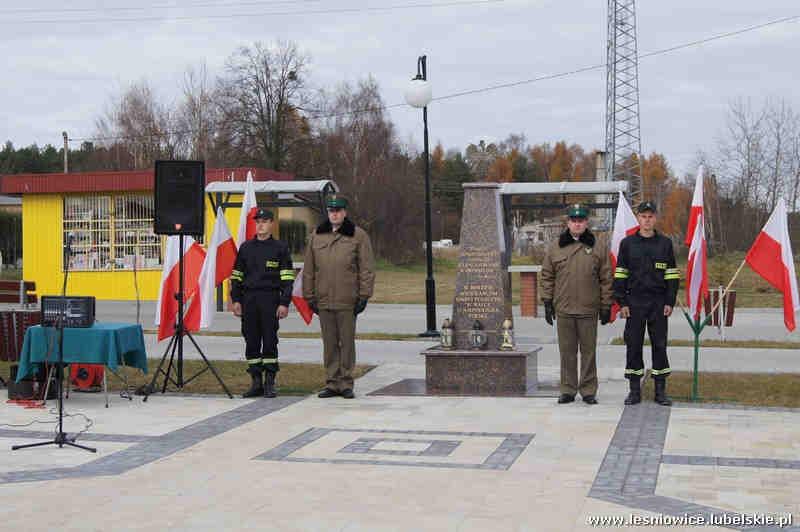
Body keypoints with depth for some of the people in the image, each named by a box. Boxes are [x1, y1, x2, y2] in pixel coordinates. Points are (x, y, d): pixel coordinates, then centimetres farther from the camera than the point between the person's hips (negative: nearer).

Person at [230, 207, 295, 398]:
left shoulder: (280, 248, 3)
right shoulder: (246, 247, 13)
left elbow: (287, 278, -1)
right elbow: (237, 275, 15)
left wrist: (284, 303, -8)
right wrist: (236, 300, 6)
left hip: (270, 300, -3)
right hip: (249, 299, 3)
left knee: (270, 341, -3)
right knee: (251, 341, 4)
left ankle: (269, 383, 3)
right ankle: (256, 382, 11)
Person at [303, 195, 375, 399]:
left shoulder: (358, 235, 2)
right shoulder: (316, 236, 12)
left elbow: (367, 269, 0)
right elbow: (308, 269, 16)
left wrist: (364, 296, -5)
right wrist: (309, 296, 11)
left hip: (347, 302, -3)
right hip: (324, 301, 3)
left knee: (347, 343, 2)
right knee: (329, 344, 7)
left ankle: (346, 384, 9)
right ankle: (332, 383, 14)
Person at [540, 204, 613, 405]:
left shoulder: (598, 248, 4)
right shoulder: (555, 248, 8)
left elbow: (606, 279, 5)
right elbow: (547, 277, 11)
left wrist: (606, 306, 2)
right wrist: (547, 302, 6)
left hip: (589, 309, -1)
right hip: (563, 309, 1)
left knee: (589, 351, 3)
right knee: (567, 352, 6)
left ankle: (588, 391, 11)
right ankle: (568, 390, 14)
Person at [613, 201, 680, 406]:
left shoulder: (665, 243, 6)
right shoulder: (627, 243, 5)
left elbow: (672, 274, 7)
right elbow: (620, 275, 4)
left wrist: (670, 302, 0)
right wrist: (622, 302, -3)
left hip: (658, 303, 0)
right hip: (634, 303, 0)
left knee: (659, 345, 3)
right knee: (633, 345, 1)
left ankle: (660, 390, 10)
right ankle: (635, 390, 9)